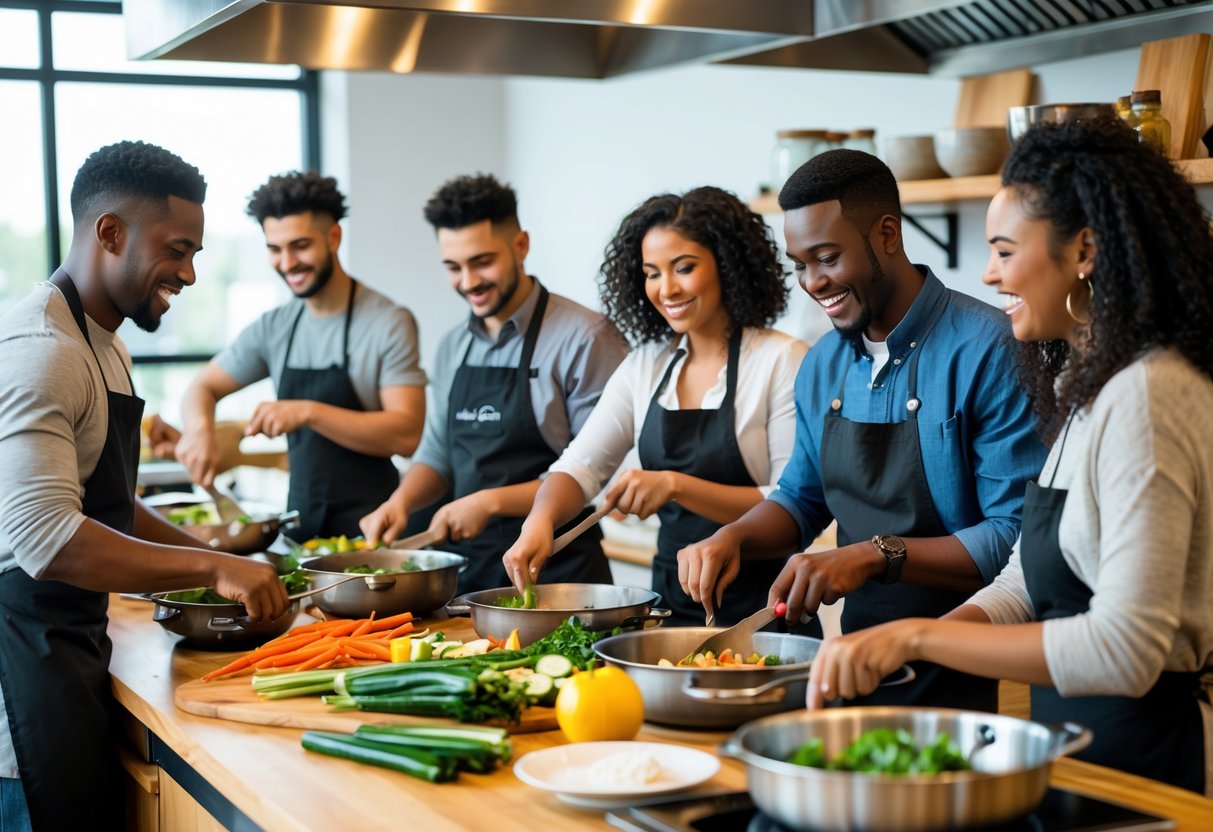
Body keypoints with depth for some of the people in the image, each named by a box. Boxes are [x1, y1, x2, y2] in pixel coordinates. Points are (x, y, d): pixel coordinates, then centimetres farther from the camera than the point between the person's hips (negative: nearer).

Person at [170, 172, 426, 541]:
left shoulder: (389, 323, -11)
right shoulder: (273, 328, 6)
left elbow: (407, 434, -18)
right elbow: (203, 387, 14)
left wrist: (308, 412, -26)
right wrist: (200, 426, -10)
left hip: (369, 525, -5)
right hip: (300, 522, 5)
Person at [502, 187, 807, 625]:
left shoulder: (782, 360, -8)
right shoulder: (644, 365, 10)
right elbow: (580, 466, 6)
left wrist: (676, 485, -23)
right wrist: (540, 520, -15)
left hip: (758, 611, -5)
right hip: (672, 601, 5)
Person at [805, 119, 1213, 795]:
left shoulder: (1145, 398, -19)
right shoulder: (1088, 388, 12)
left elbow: (1124, 649, -25)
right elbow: (1026, 584, 14)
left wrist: (917, 636, -22)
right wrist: (892, 652, -1)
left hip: (1144, 752, -8)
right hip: (1076, 734, 8)